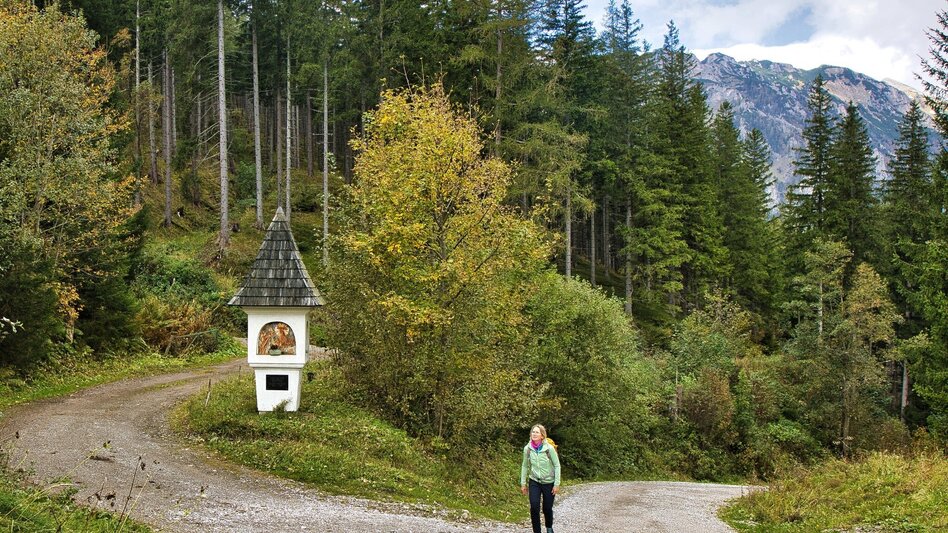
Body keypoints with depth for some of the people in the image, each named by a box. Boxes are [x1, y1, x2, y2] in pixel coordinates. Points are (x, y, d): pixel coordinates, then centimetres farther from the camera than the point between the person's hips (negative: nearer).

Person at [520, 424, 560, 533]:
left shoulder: (549, 448, -16)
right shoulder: (527, 448, -7)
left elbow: (557, 466, -9)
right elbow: (525, 466, 5)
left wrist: (557, 484, -10)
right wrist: (523, 483, 5)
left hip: (548, 482, -2)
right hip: (534, 482, 2)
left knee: (547, 509, 8)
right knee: (534, 508, -13)